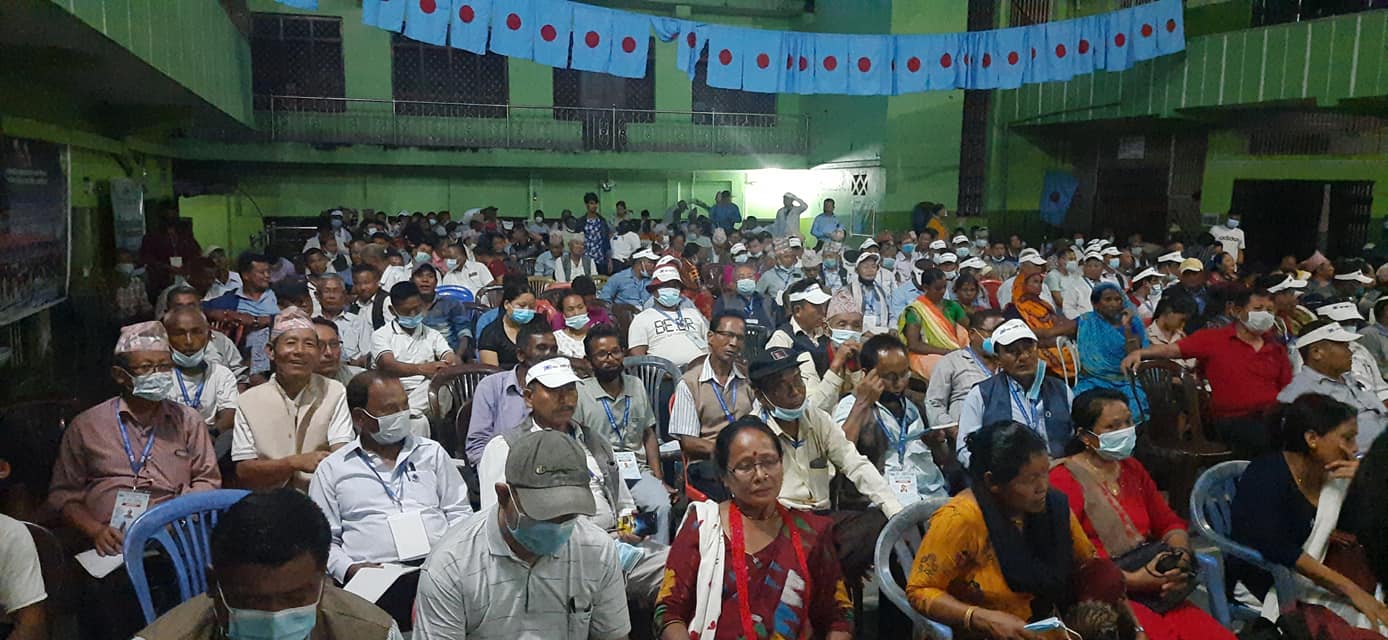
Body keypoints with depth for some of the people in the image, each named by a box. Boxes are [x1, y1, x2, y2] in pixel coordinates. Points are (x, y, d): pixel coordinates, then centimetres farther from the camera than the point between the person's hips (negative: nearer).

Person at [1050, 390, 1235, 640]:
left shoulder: (1132, 468, 19)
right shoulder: (1062, 480, -5)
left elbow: (1170, 524, 21)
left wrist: (1180, 556, -2)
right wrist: (1133, 580, -16)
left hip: (1153, 589, 7)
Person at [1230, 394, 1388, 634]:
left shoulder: (1334, 473, 6)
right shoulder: (1267, 475, -18)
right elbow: (1277, 549, -27)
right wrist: (1351, 589, -27)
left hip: (1313, 578, 8)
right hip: (1264, 585, -7)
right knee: (1364, 621, -21)